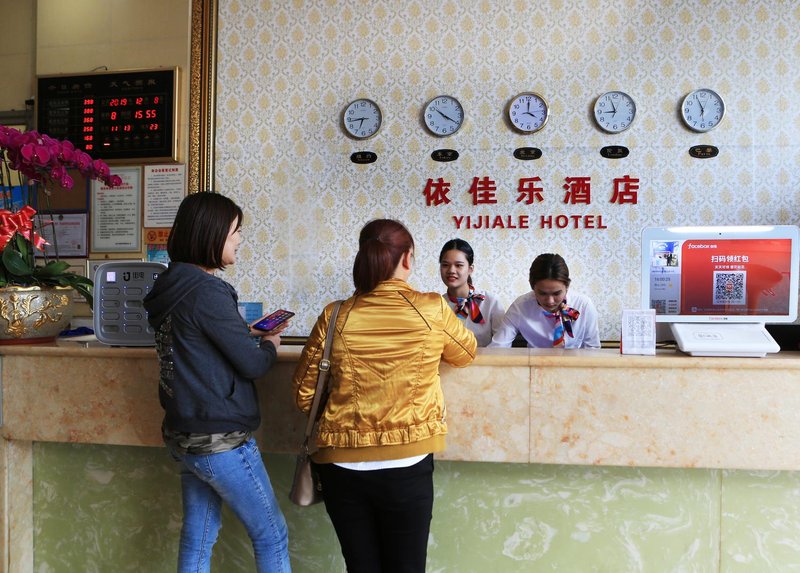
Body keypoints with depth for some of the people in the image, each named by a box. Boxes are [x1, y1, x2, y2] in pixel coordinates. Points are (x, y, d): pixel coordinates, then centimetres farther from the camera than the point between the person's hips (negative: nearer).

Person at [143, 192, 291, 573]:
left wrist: (253, 334, 8)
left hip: (185, 434, 9)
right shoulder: (206, 292, -21)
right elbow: (251, 364, -17)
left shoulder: (171, 287, 6)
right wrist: (270, 344, 3)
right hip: (220, 440, -9)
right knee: (272, 535, 7)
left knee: (198, 539, 18)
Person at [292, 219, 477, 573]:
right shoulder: (431, 309, -9)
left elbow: (304, 394, 2)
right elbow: (466, 354, 11)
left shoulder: (334, 316, -6)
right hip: (406, 465, -1)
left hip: (341, 464, 2)